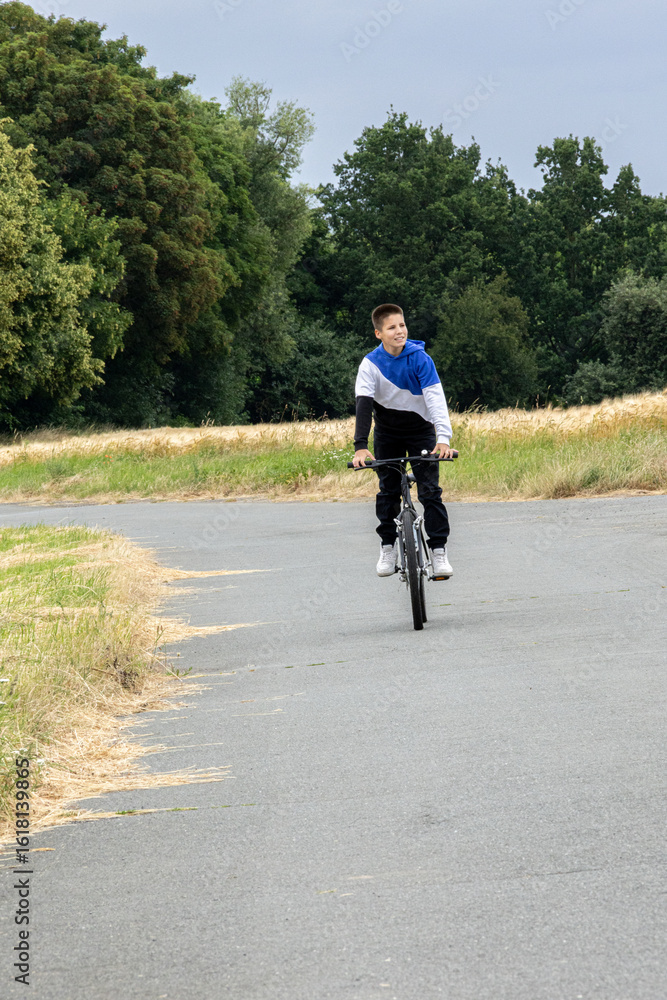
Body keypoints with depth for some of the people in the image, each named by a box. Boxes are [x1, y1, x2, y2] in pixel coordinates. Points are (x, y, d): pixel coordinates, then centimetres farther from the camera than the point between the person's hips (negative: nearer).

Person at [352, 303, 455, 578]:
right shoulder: (371, 364, -16)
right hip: (387, 431, 1)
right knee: (387, 491, 3)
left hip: (420, 430, -1)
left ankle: (438, 551, -8)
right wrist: (360, 446, -34)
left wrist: (443, 438, -37)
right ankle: (388, 549, 16)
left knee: (430, 490, -10)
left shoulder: (420, 359, -18)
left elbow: (435, 398, -25)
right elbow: (363, 403, -23)